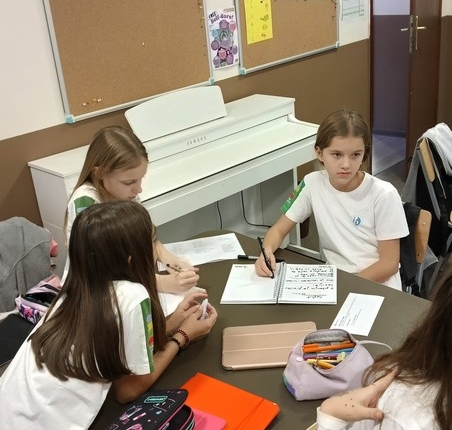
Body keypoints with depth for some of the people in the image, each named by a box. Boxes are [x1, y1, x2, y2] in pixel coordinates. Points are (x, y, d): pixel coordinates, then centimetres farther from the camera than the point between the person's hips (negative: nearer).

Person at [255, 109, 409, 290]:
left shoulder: (383, 195, -15)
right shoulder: (312, 184, -7)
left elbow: (389, 263, -12)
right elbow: (279, 229, 1)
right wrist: (266, 252, -20)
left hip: (378, 286, -2)